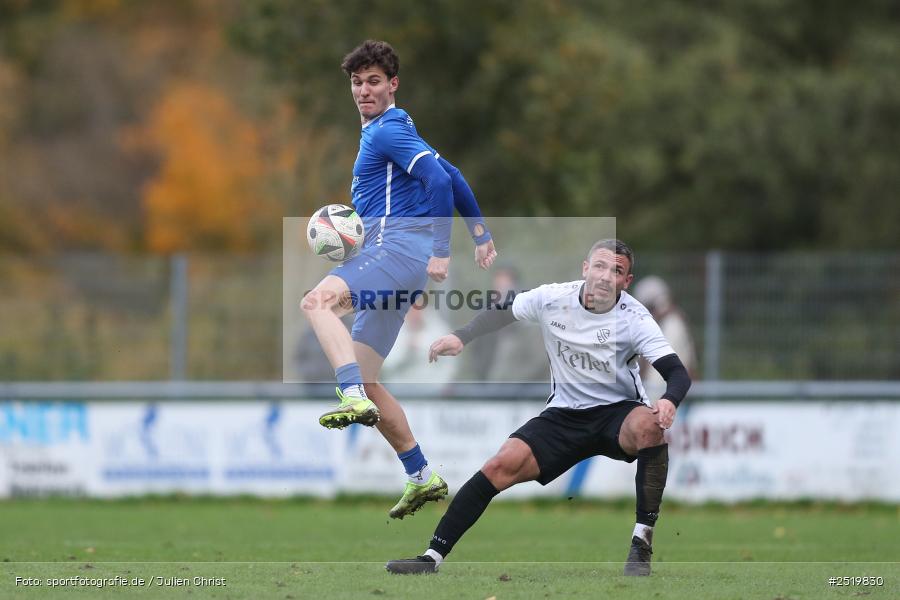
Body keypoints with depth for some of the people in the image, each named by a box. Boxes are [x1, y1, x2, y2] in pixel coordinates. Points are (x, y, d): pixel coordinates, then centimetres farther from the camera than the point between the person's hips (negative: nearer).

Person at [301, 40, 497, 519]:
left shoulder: (388, 130, -5)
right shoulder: (382, 131, 26)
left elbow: (441, 179, -19)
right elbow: (452, 177, 32)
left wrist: (440, 252, -23)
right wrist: (481, 234, 33)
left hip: (399, 244, -10)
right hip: (390, 255, 10)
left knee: (318, 301, -33)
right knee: (364, 378, 9)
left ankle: (355, 398, -49)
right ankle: (422, 478, 14)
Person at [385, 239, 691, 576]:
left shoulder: (634, 318, -15)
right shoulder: (552, 298, -7)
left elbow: (678, 373, -20)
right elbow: (501, 313, 12)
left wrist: (669, 401, -42)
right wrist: (461, 337, -4)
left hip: (617, 413, -3)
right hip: (564, 414, 3)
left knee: (649, 424, -37)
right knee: (502, 465, -17)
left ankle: (641, 544, -32)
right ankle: (433, 557, -13)